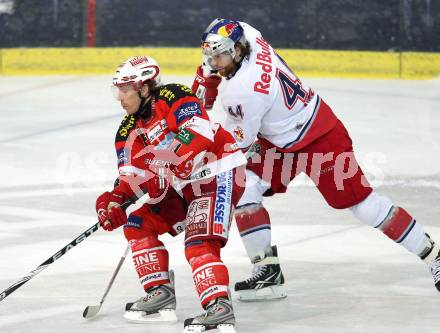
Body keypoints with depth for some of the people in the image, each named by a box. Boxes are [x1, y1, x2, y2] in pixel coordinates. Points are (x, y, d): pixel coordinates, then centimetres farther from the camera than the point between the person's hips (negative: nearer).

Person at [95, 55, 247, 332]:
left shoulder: (173, 97, -16)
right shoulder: (129, 131, 8)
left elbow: (199, 132, -30)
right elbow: (132, 175, 0)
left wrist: (160, 164, -37)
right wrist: (115, 200, -20)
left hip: (219, 174, -9)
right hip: (184, 186, 9)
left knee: (199, 242, -23)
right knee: (137, 224, 7)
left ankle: (220, 307, -30)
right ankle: (160, 292, 9)